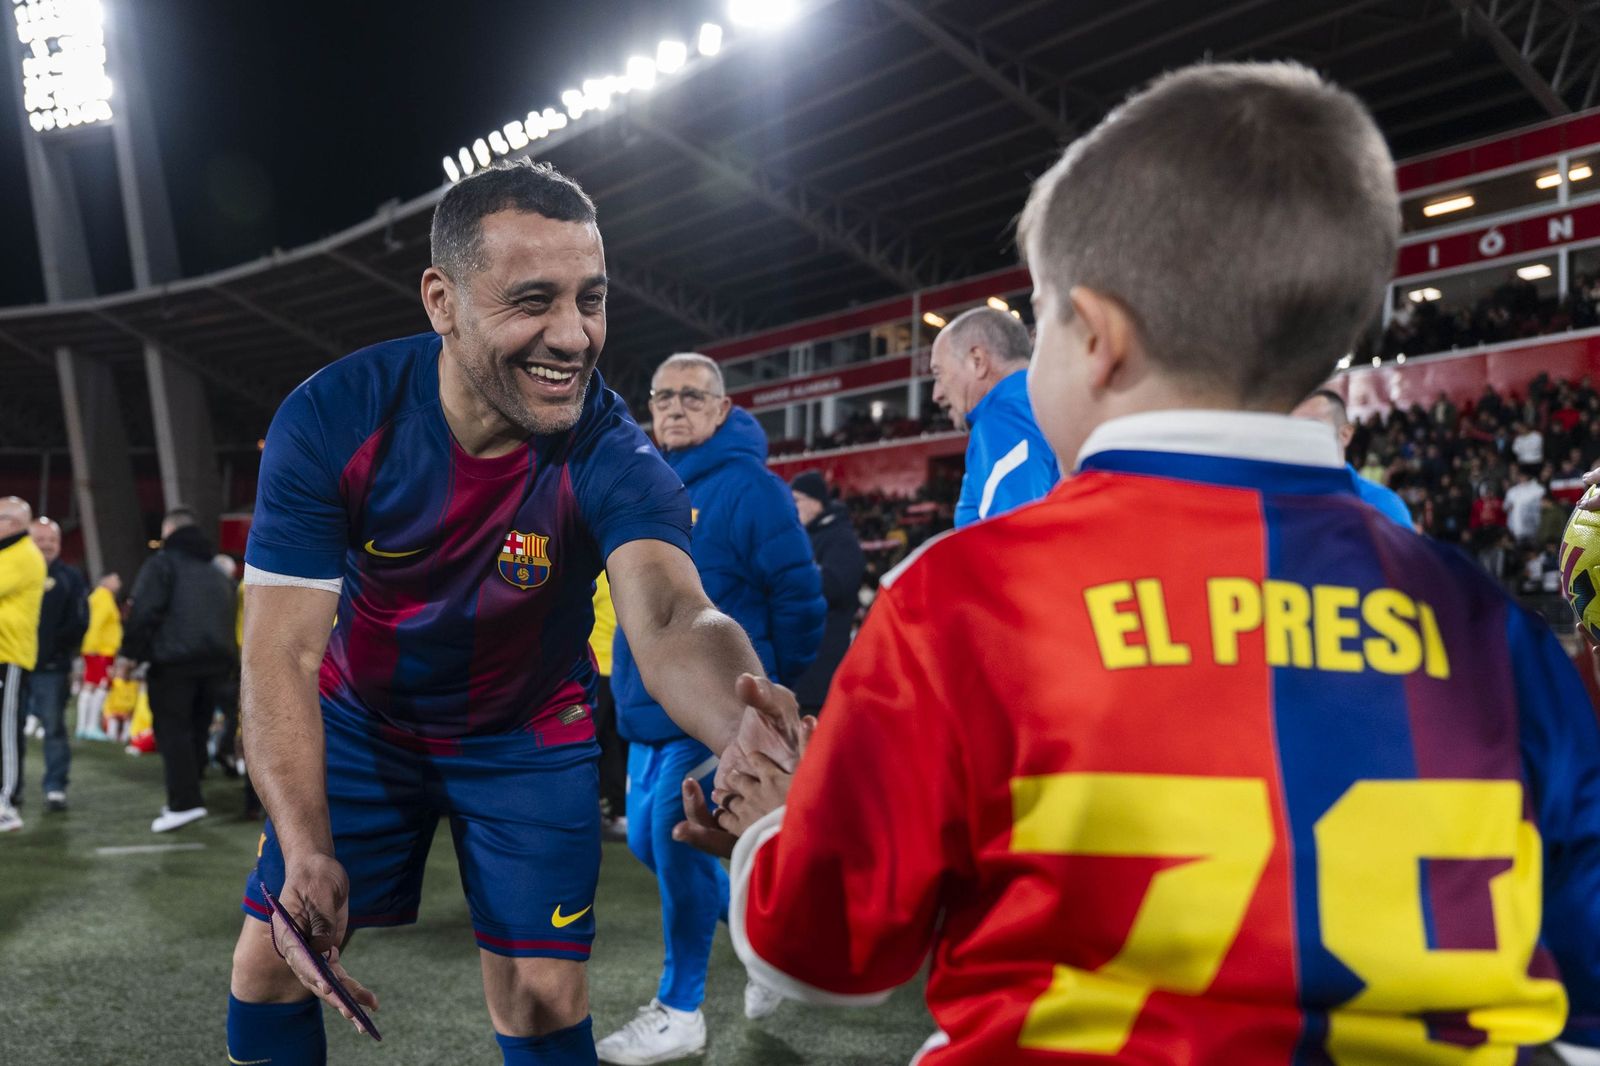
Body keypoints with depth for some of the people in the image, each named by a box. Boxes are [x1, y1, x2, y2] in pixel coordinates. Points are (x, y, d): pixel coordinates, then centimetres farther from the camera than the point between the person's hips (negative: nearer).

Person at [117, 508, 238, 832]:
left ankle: (185, 802, -11)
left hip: (174, 661, -7)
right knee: (197, 731, 14)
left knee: (172, 731, -3)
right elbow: (228, 619, 21)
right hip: (216, 662, 7)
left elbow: (144, 613, -11)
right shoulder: (218, 573, 23)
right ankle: (185, 797, 20)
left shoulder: (161, 563, -1)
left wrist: (128, 655, -5)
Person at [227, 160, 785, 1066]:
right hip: (361, 719, 2)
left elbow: (671, 619, -47)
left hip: (527, 738, -1)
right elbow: (282, 654, -24)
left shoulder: (610, 455, -29)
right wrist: (305, 849, -37)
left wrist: (749, 730, -71)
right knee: (271, 958, 8)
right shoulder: (332, 419, -25)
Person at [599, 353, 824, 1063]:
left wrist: (767, 687, -3)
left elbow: (799, 596, -13)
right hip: (650, 709, 8)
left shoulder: (747, 488, -12)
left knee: (679, 844, -8)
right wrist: (635, 681, 15)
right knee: (648, 839, 13)